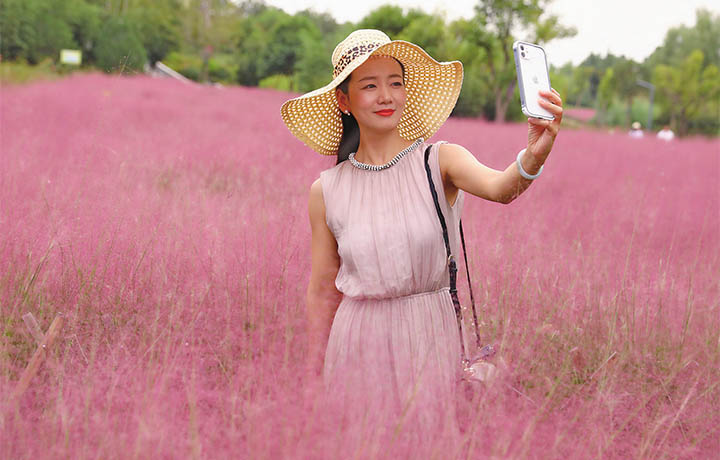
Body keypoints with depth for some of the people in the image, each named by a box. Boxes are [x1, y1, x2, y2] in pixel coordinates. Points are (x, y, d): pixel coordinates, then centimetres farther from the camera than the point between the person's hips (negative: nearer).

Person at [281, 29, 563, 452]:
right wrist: (314, 377, 11)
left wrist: (533, 157, -49)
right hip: (360, 348, 1)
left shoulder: (440, 160, -6)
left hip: (431, 338, -1)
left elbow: (498, 187, -27)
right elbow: (322, 290, 6)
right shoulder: (326, 191, -2)